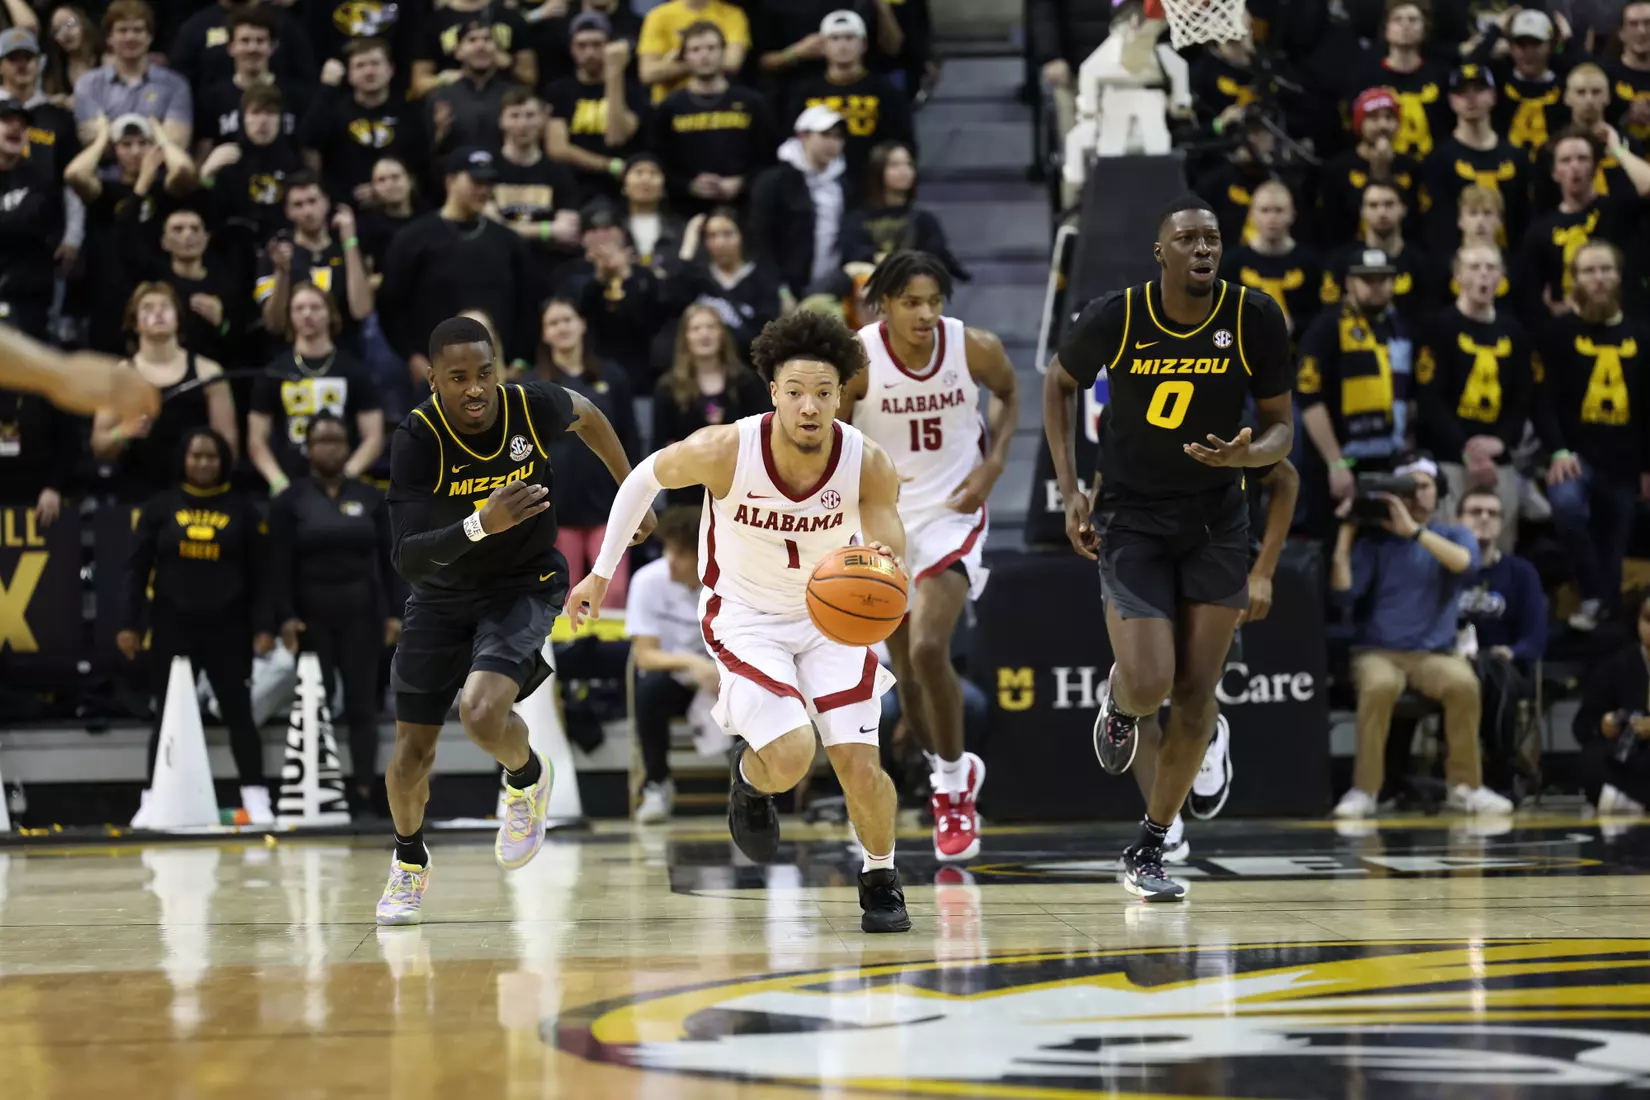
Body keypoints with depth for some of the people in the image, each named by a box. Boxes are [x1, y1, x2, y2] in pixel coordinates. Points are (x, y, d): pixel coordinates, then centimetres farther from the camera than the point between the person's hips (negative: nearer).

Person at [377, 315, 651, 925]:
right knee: (412, 752, 7)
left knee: (481, 712, -27)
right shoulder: (417, 439, -25)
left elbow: (586, 416, 6)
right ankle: (409, 862, 37)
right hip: (442, 594, 1)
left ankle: (528, 778, 9)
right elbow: (406, 558, -31)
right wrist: (480, 525, -46)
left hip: (525, 586, -1)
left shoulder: (533, 407, -20)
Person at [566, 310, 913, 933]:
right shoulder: (724, 450, -26)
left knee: (859, 764, -9)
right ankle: (751, 780, 17)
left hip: (832, 615, 2)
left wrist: (885, 574, -45)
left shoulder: (869, 466, -22)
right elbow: (645, 479, -6)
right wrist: (602, 573, 2)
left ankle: (880, 881, 20)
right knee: (791, 756, -22)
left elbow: (893, 568, -19)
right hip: (744, 617, -2)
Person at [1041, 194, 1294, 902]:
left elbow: (1281, 427, -2)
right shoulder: (1115, 318, -14)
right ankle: (1119, 702, 24)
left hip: (1216, 525, 2)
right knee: (1148, 685, -16)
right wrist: (1069, 491, -1)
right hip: (1132, 522, -2)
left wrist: (1248, 453, -27)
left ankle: (1147, 853, 16)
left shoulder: (1255, 320, -12)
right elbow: (1058, 384, 6)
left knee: (1196, 697, 1)